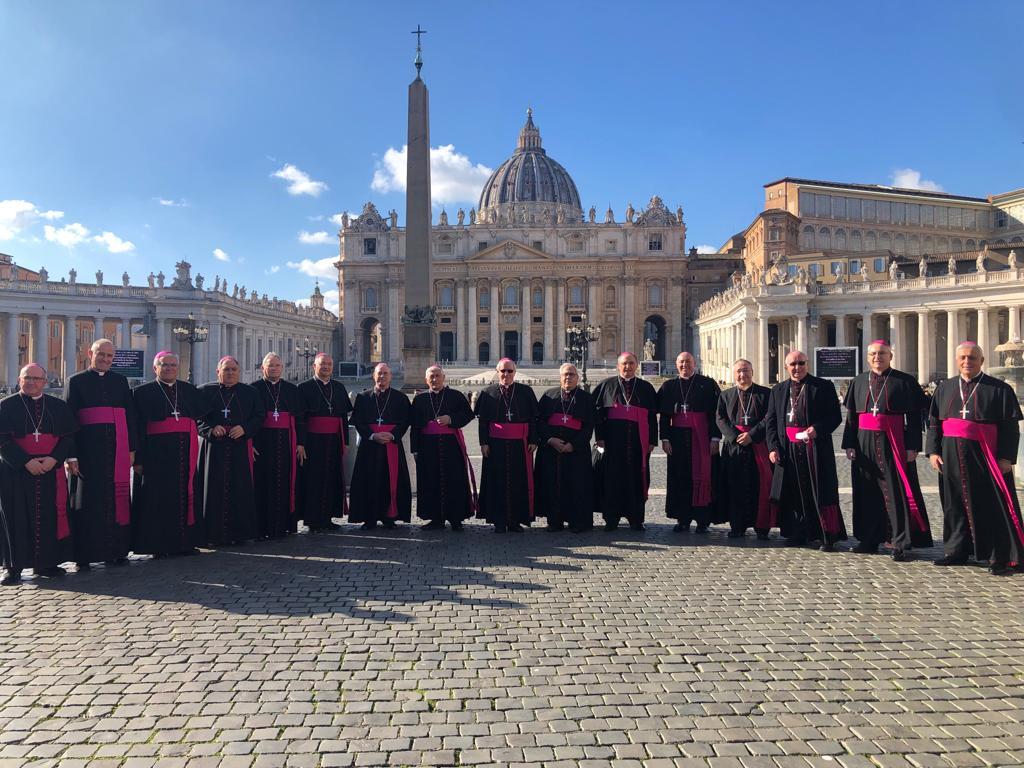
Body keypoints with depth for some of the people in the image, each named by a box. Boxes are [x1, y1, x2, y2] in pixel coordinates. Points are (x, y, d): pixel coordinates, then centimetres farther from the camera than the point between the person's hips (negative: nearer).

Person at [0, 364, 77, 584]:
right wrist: (26, 461, -16)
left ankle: (45, 563, 14)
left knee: (49, 517, 4)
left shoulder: (59, 406, 9)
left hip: (51, 471, 2)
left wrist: (54, 459, -12)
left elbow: (68, 437, 4)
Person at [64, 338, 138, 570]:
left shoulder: (120, 381, 13)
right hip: (87, 449, -2)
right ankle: (84, 555, 8)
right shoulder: (76, 381, 5)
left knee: (116, 498, 4)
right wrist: (70, 454, -9)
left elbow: (130, 415, 11)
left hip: (116, 449, 3)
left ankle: (116, 551, 12)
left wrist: (131, 449, 4)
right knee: (88, 500, 1)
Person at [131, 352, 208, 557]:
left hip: (184, 452, 4)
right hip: (156, 453, -4)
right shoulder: (143, 392, 1)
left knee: (184, 495, 6)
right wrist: (138, 458, -12)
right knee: (158, 497, 0)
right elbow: (137, 427, -5)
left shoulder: (189, 390, 14)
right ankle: (157, 544, 9)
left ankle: (184, 541, 14)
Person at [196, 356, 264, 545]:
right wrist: (211, 429, -13)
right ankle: (213, 533, 8)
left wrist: (245, 429, -10)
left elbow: (258, 416, 7)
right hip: (214, 448, -1)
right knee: (214, 490, 0)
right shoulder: (205, 391, 7)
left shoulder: (249, 392, 10)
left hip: (240, 449, 1)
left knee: (240, 490, 0)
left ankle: (238, 533, 8)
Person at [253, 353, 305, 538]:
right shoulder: (254, 389, 4)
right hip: (262, 443, -2)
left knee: (284, 484, 3)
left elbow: (300, 418, 9)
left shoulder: (292, 390, 12)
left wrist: (301, 443, 2)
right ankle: (261, 528, 4)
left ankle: (282, 526, 11)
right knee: (263, 485, -2)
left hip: (286, 444, 2)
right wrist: (250, 443, -11)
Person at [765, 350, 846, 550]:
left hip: (815, 447, -3)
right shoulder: (778, 390, 11)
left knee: (820, 491, -1)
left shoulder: (824, 386, 1)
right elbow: (771, 421, 11)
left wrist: (817, 429, -18)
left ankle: (827, 536, 7)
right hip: (788, 449, 3)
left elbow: (835, 416, -1)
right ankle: (798, 534, 19)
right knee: (794, 493, 8)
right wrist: (773, 447, 0)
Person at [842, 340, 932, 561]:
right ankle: (869, 539, 18)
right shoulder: (859, 382, 11)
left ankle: (901, 543, 5)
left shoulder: (905, 382, -1)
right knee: (868, 492, 9)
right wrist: (849, 444, 4)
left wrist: (912, 446, -11)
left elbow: (914, 417, -4)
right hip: (864, 443, 4)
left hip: (893, 444, -4)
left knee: (896, 492, -2)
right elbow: (851, 416, 11)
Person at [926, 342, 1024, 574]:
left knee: (992, 506, 0)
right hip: (952, 457, 4)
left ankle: (1001, 558, 8)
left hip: (985, 457, -4)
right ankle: (957, 551, 21)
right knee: (955, 504, 10)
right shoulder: (944, 388, 11)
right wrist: (933, 451, 2)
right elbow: (934, 422, 11)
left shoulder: (999, 389, -1)